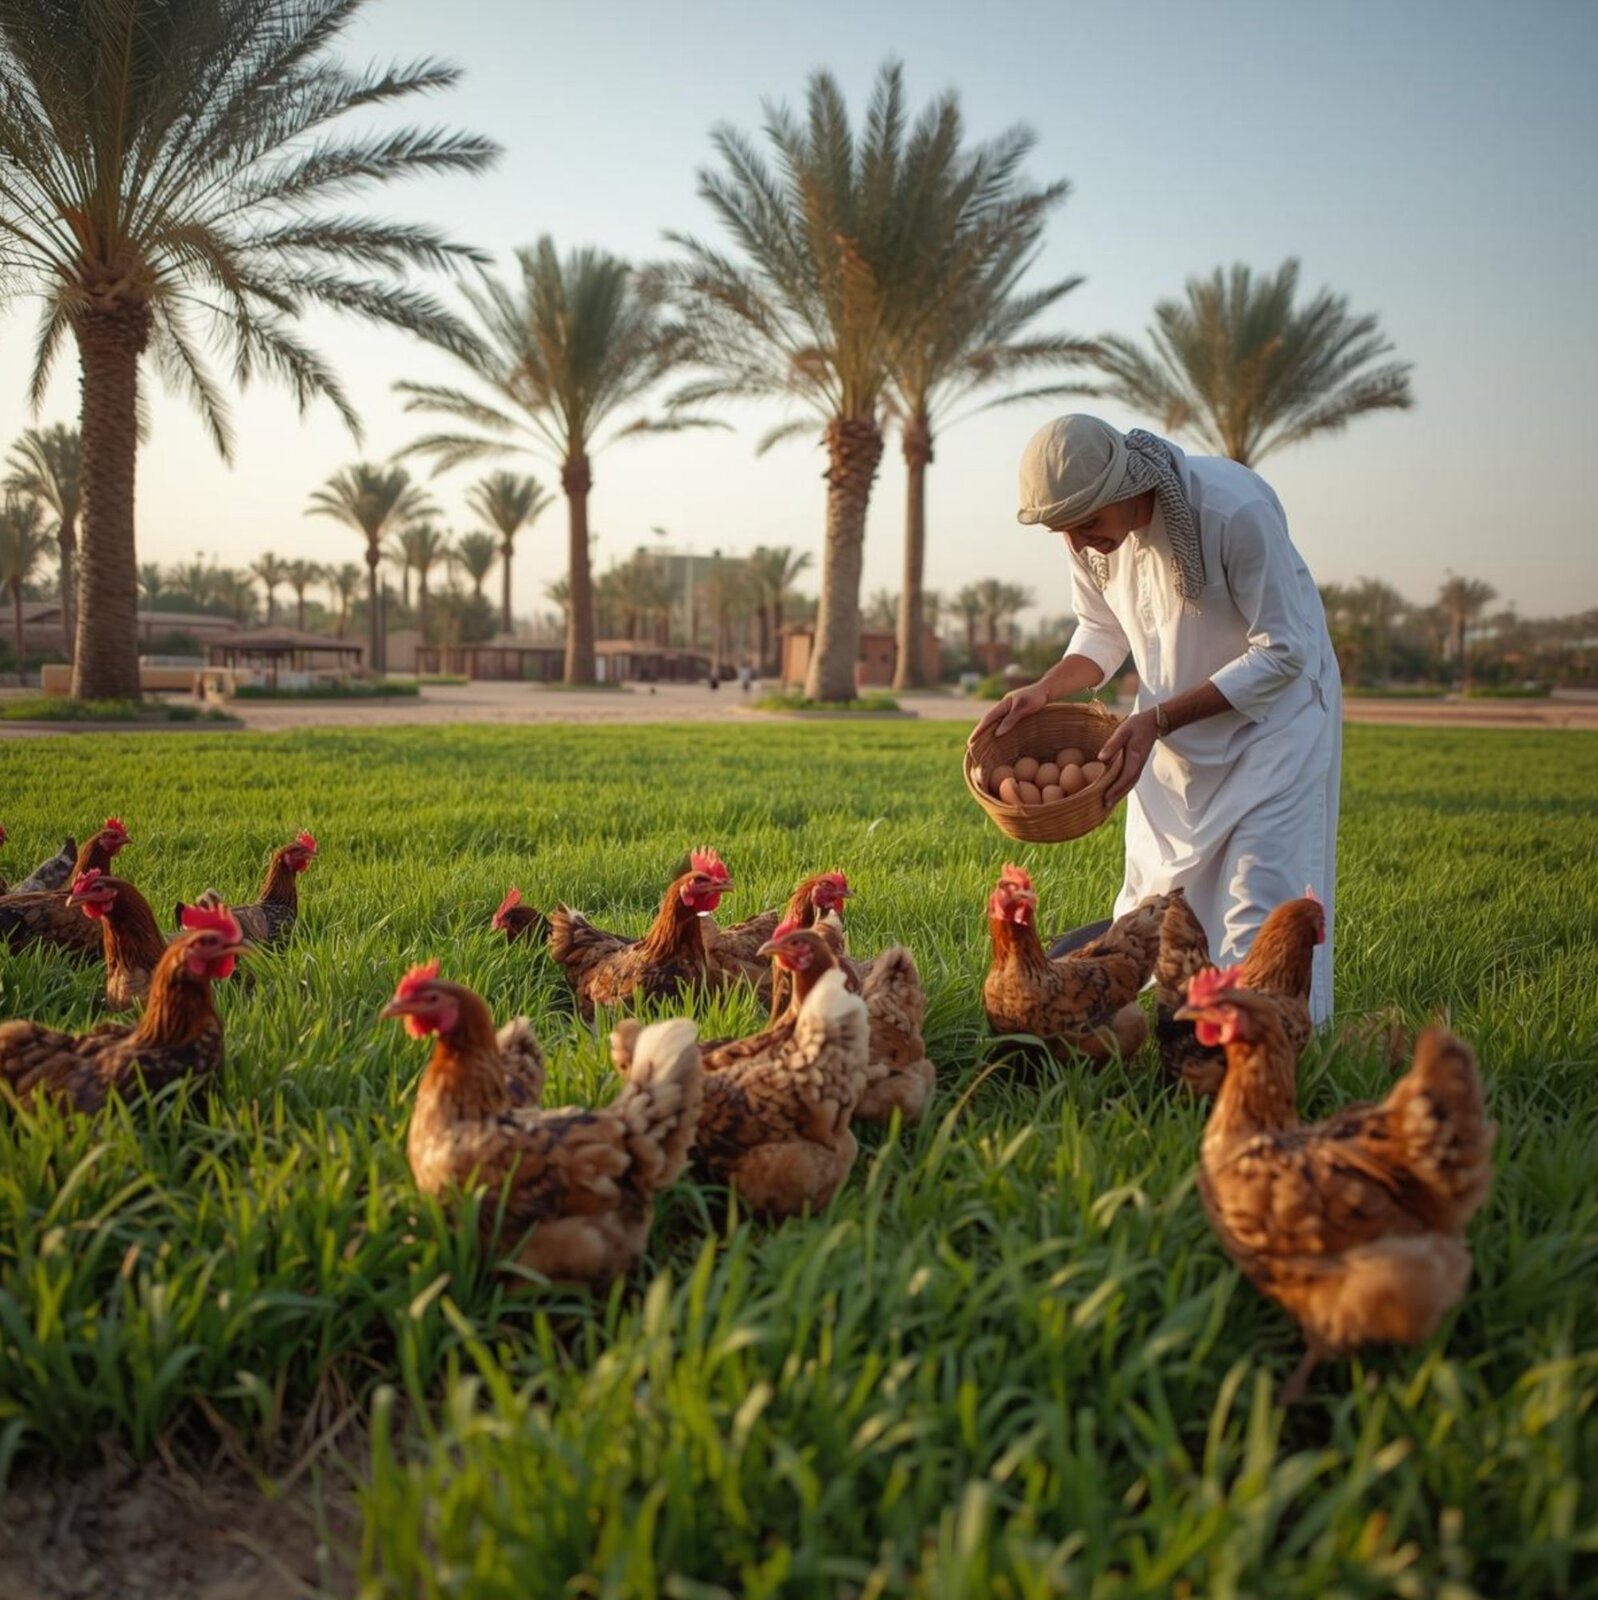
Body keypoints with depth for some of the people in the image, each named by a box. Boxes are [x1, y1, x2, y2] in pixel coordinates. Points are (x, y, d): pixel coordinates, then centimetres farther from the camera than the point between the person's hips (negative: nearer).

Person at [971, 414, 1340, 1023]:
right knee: (1153, 903, 8)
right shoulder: (1090, 530, -12)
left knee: (1261, 904, -10)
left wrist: (1158, 720, -30)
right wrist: (1045, 688, -14)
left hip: (1273, 706, -6)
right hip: (1171, 724, 6)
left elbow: (1283, 653, -25)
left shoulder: (1236, 509, -30)